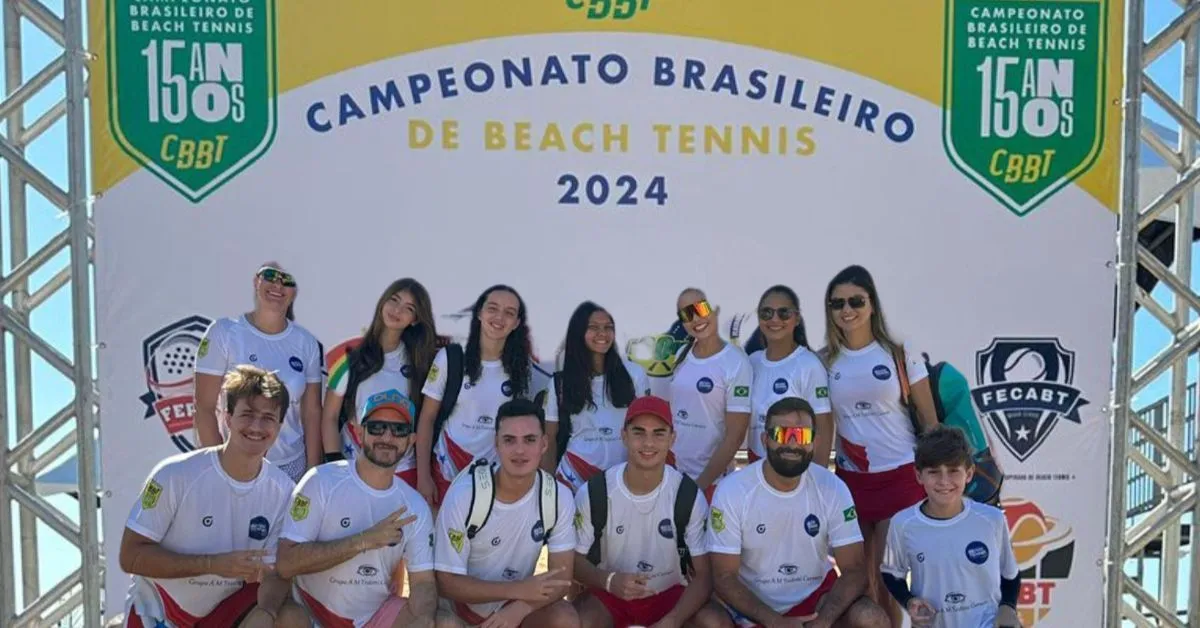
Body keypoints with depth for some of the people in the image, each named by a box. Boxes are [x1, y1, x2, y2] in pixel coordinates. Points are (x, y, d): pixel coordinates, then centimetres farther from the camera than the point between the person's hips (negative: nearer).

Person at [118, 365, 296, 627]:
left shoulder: (283, 490, -13)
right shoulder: (175, 475, -22)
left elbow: (276, 571, -10)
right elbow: (130, 556, -19)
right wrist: (215, 564, -29)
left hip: (227, 605, 2)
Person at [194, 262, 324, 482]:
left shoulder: (306, 343, 3)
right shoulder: (223, 333, -6)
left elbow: (312, 412, 5)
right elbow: (205, 408, -6)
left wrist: (313, 472, 3)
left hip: (291, 467, 3)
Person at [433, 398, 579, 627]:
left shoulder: (558, 496, -14)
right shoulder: (465, 493, -22)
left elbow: (562, 578, -11)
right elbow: (446, 582, -19)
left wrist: (519, 608, -30)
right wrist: (517, 590, -29)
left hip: (518, 607, 3)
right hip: (462, 605, -2)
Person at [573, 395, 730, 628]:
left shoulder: (689, 495, -11)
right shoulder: (593, 492, -12)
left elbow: (704, 574, -10)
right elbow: (574, 559, -3)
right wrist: (609, 580, -26)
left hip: (670, 594, 1)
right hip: (608, 595, -1)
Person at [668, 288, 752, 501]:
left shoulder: (736, 364, -14)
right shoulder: (683, 355, 4)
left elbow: (735, 436, -14)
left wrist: (700, 484, -13)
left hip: (711, 481, -5)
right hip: (672, 474, 5)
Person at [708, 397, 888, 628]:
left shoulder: (832, 488, -9)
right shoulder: (732, 491, -15)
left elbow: (854, 569, -10)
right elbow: (724, 577, -13)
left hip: (816, 596, 2)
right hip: (756, 607, -2)